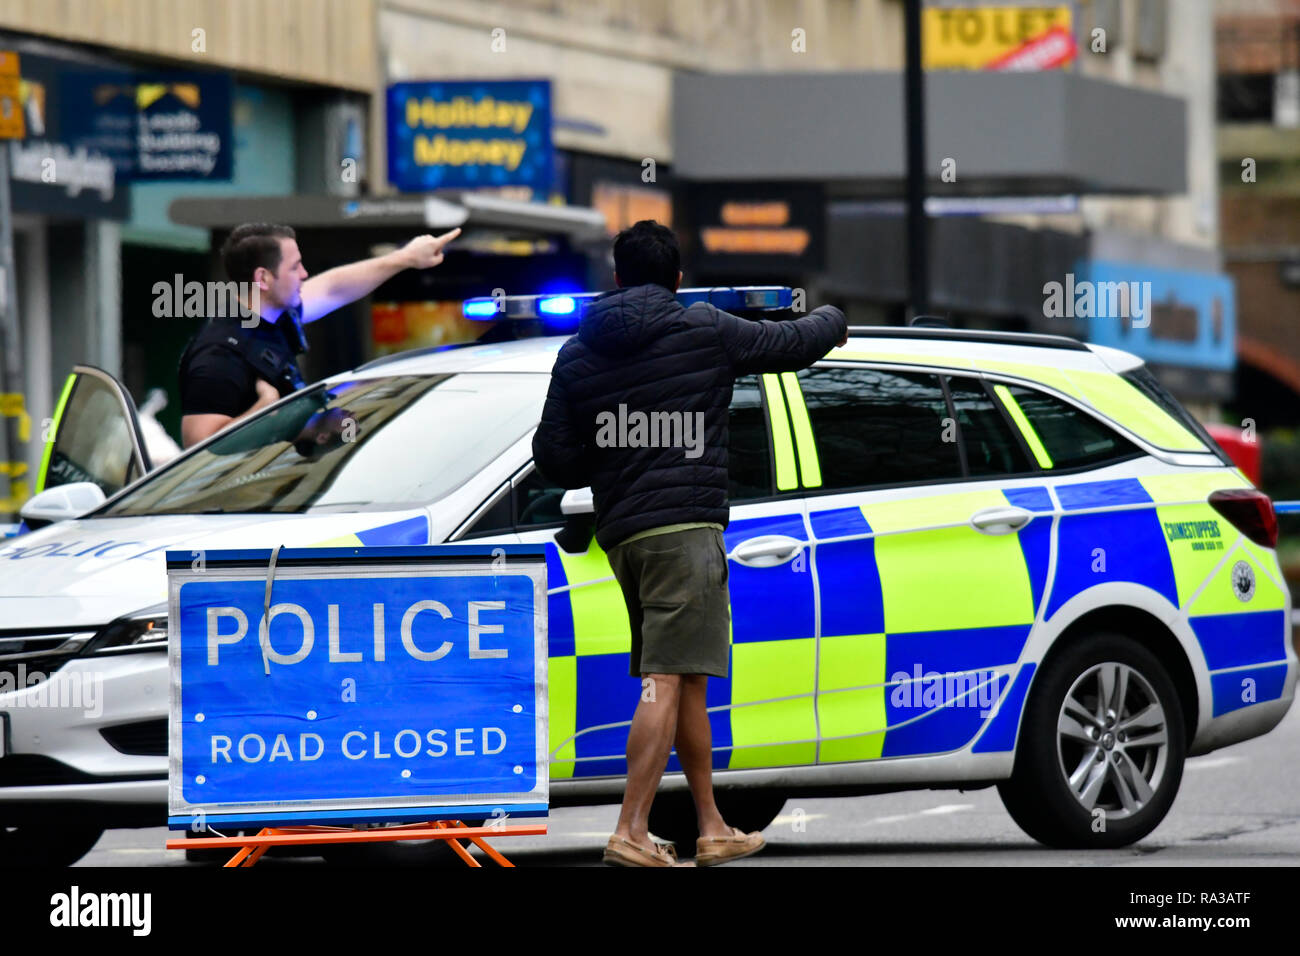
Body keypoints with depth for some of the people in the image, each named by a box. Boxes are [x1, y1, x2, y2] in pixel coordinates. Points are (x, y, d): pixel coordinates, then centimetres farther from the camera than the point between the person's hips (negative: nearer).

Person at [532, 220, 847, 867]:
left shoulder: (578, 353, 11)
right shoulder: (704, 330, 0)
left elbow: (553, 457, 9)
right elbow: (794, 343, 10)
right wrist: (831, 319, 32)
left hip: (621, 534, 6)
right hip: (684, 525, -6)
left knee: (684, 680, 14)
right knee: (668, 680, -10)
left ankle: (712, 829, 19)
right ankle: (631, 832, -18)